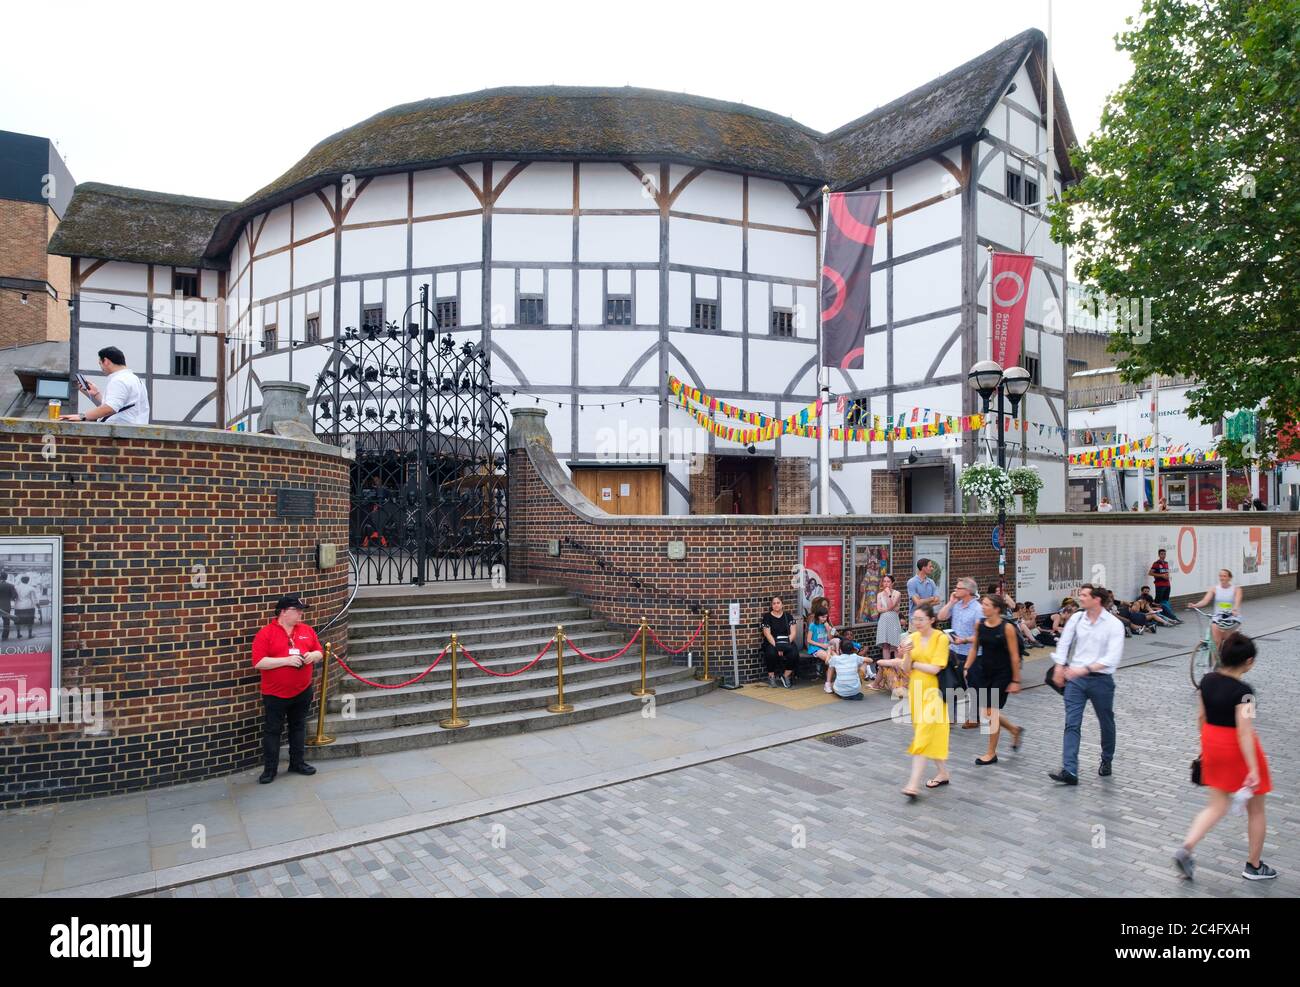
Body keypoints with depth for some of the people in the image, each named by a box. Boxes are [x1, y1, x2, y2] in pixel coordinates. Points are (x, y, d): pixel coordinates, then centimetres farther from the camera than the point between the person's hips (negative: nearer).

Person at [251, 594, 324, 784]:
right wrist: (287, 660, -25)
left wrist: (313, 656, -13)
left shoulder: (307, 630, 3)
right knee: (272, 731, 6)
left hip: (302, 691, 4)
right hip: (275, 694, -4)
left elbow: (320, 653, 11)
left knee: (298, 728, 16)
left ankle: (298, 762, 29)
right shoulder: (266, 633, -12)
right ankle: (269, 769, 18)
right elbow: (258, 662, -19)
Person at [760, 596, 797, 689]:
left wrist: (787, 643, -14)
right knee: (771, 653, -36)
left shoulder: (788, 616, 13)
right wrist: (776, 646, -19)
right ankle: (771, 677, -12)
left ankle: (786, 676, -8)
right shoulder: (767, 616, 4)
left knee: (794, 653, -30)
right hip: (771, 643, -2)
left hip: (786, 642, 2)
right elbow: (767, 634, -6)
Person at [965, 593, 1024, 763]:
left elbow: (1014, 656, -12)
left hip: (1001, 674, -6)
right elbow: (975, 648, 10)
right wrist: (967, 668, 4)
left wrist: (1016, 680, -11)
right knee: (986, 713, 9)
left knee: (992, 712, -2)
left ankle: (991, 753, 15)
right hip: (984, 671, 6)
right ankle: (1015, 729, 37)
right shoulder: (979, 625, -1)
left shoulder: (1007, 627, -15)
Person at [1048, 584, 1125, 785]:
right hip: (1075, 678, 3)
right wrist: (1059, 667, 2)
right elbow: (1064, 643, 11)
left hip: (1101, 679, -2)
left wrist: (1085, 669, -27)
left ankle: (1106, 761, 42)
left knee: (1106, 723, 18)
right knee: (1072, 724, -6)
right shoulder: (1076, 618, 1)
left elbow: (1112, 658, -19)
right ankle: (1069, 771, -10)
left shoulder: (1114, 624, -11)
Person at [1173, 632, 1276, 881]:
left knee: (1218, 806, 15)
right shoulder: (1243, 690, -22)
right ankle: (1253, 866, 29)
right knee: (1256, 810, 17)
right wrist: (1253, 770, -24)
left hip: (1212, 744, 6)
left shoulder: (1207, 680, -2)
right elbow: (1244, 732, -25)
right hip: (1239, 750, -6)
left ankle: (1186, 847, -2)